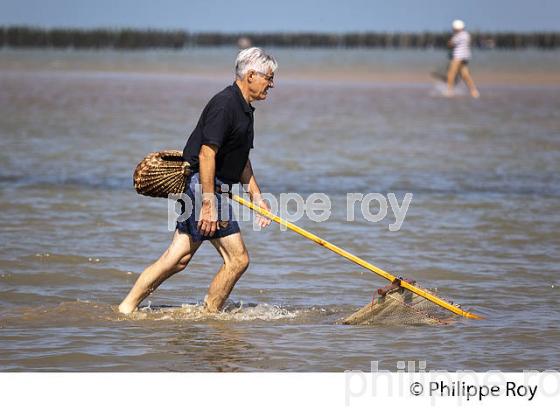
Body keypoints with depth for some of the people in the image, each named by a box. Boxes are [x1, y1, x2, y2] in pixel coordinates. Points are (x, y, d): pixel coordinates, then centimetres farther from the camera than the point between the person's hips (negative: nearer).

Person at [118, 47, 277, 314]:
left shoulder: (244, 109, 16)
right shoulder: (224, 105, -16)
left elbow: (240, 160, 25)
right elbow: (206, 154, -22)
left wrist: (257, 197, 23)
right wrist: (209, 204, -25)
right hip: (201, 185, -10)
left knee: (178, 258, 7)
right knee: (237, 259, -6)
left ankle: (128, 306, 9)